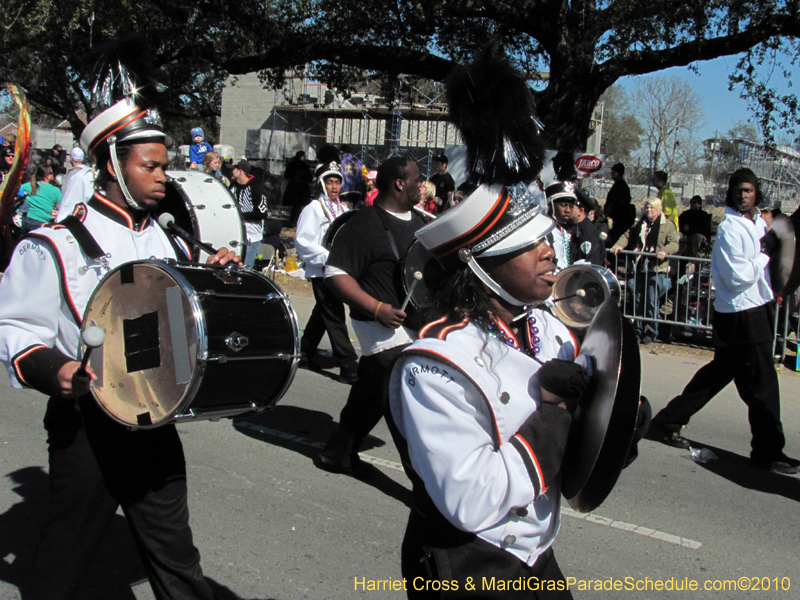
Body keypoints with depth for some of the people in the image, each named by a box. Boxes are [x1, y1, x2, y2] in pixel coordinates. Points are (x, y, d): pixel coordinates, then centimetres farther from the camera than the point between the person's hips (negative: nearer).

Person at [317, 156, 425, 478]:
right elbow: (335, 273, -18)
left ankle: (339, 454, 32)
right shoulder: (364, 225, -15)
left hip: (413, 323, 9)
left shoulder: (416, 220, 13)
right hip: (384, 328, -9)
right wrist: (377, 308, -24)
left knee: (371, 396, 18)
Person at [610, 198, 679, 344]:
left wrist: (665, 251, -27)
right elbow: (628, 236, 16)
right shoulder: (640, 223, 16)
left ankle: (651, 332, 4)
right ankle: (638, 330, 18)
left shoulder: (668, 225, 1)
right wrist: (619, 245, -3)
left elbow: (674, 244, -7)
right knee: (638, 300, 7)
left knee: (651, 301, -7)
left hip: (657, 269, -5)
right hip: (640, 268, 5)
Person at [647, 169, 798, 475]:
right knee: (762, 384, -2)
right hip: (741, 315, -9)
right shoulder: (730, 228, -14)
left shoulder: (758, 223, 13)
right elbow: (739, 277, -19)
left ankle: (667, 424, 23)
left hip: (757, 308, 9)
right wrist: (765, 254, -10)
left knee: (718, 373, 15)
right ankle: (768, 452, 10)